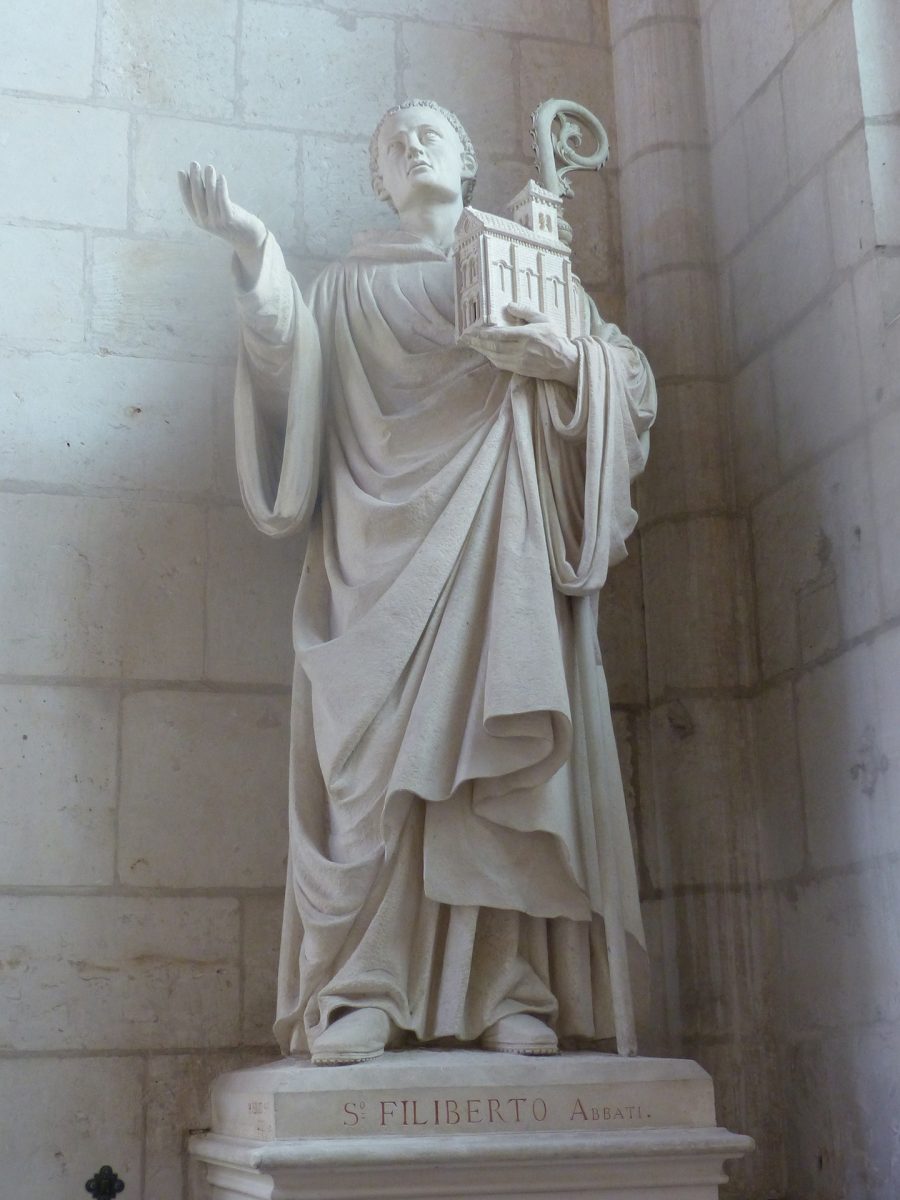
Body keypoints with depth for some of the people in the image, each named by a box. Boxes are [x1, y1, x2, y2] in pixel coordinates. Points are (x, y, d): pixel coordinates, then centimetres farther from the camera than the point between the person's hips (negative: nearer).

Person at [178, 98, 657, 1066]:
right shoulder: (349, 284, 24)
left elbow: (632, 373, 14)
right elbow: (291, 355, 4)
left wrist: (565, 358, -7)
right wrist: (253, 251, -10)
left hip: (497, 535, 0)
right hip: (380, 544, 0)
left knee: (500, 748, -11)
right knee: (371, 749, -13)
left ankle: (513, 990, -11)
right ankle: (360, 995, -14)